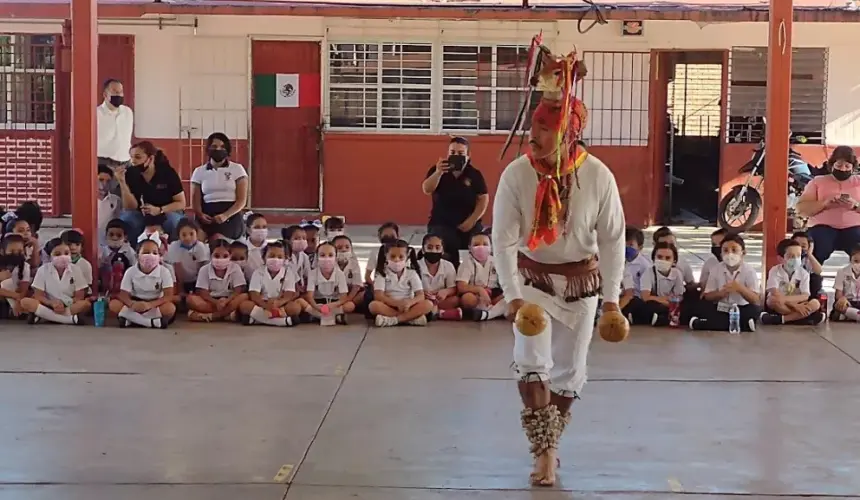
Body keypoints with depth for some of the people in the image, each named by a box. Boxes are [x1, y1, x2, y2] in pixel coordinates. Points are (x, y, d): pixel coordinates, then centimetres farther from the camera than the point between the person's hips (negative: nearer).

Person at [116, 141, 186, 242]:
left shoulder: (168, 172, -16)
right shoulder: (130, 173, -12)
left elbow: (181, 203, -12)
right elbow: (130, 207, -15)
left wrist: (159, 210, -29)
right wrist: (122, 182, -27)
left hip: (168, 213, -2)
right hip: (142, 215, 2)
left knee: (173, 220, -34)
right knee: (126, 218, -29)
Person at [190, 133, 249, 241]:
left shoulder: (237, 169, 7)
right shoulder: (199, 172, 13)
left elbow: (242, 200, 1)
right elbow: (195, 200, 11)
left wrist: (225, 215, -17)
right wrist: (200, 215, -13)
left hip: (231, 216, -2)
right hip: (207, 217, 2)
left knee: (216, 239, -32)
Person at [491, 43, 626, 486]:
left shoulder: (598, 176, -19)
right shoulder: (517, 174, -20)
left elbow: (612, 239, -10)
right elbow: (504, 239, -18)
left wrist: (611, 298, -8)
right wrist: (514, 296, -24)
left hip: (581, 281, 1)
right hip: (532, 278, -1)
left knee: (568, 370, 9)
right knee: (532, 364, -14)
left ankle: (548, 443, 28)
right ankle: (544, 451, -7)